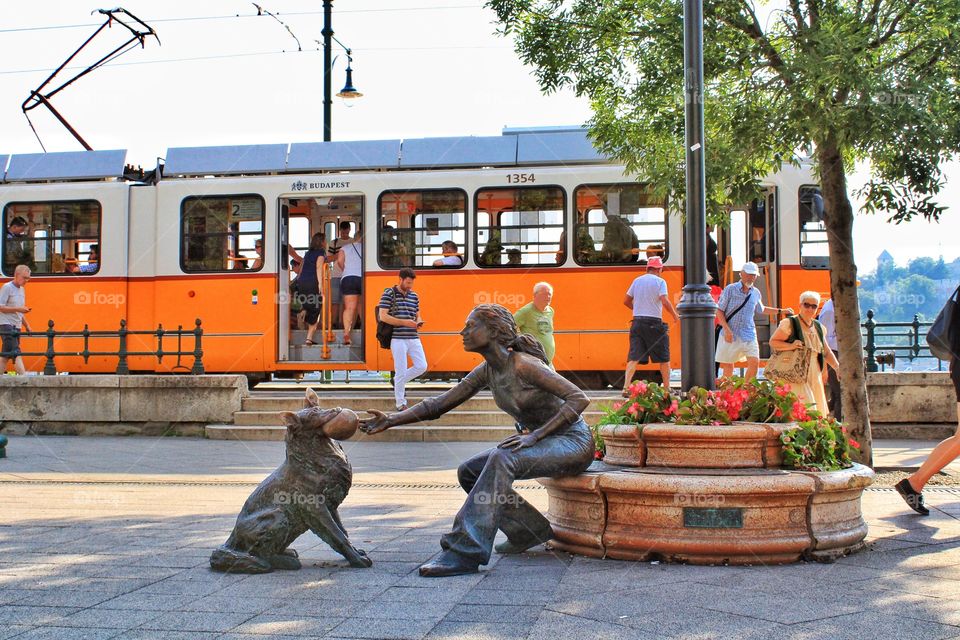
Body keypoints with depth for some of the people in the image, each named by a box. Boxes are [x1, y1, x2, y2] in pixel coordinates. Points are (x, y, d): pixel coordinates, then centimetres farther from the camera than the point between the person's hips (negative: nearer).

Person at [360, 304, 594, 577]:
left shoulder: (523, 364, -23)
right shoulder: (487, 370, 1)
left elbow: (579, 398, -26)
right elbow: (440, 404, 3)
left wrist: (535, 435, -30)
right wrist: (391, 420, -7)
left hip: (572, 441, -8)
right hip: (540, 441, 9)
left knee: (501, 459, -32)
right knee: (469, 472, -5)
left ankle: (465, 552, -33)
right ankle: (529, 531, 7)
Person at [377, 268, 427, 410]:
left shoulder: (414, 296, 13)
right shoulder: (389, 294, -4)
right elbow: (383, 316, -12)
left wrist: (418, 322, -3)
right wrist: (404, 322, -17)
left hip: (413, 338, 6)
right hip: (398, 339, -6)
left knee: (422, 366, 0)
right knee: (401, 371, -3)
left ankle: (398, 382, 24)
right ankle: (401, 404, 11)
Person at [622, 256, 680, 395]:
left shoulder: (637, 280, 11)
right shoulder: (660, 281, -4)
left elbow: (626, 301, 14)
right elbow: (665, 301, -17)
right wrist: (675, 315, -3)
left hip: (637, 322, 4)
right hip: (654, 324, -4)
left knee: (634, 357, -2)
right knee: (663, 358, 10)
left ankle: (626, 387, -15)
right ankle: (667, 388, 16)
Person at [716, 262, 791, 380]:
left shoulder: (756, 293, 10)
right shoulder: (730, 289, -4)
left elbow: (761, 309, 29)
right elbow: (719, 311, -5)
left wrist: (781, 311, 25)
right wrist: (727, 330, -15)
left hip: (749, 335, 3)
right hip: (730, 334, -3)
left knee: (754, 362, -9)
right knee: (727, 365, 3)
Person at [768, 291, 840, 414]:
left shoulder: (819, 327, 15)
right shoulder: (789, 323, -6)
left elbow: (826, 352, 20)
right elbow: (772, 342, -7)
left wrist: (838, 367, 7)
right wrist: (791, 345, -22)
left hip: (814, 377, 7)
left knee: (818, 411, 6)